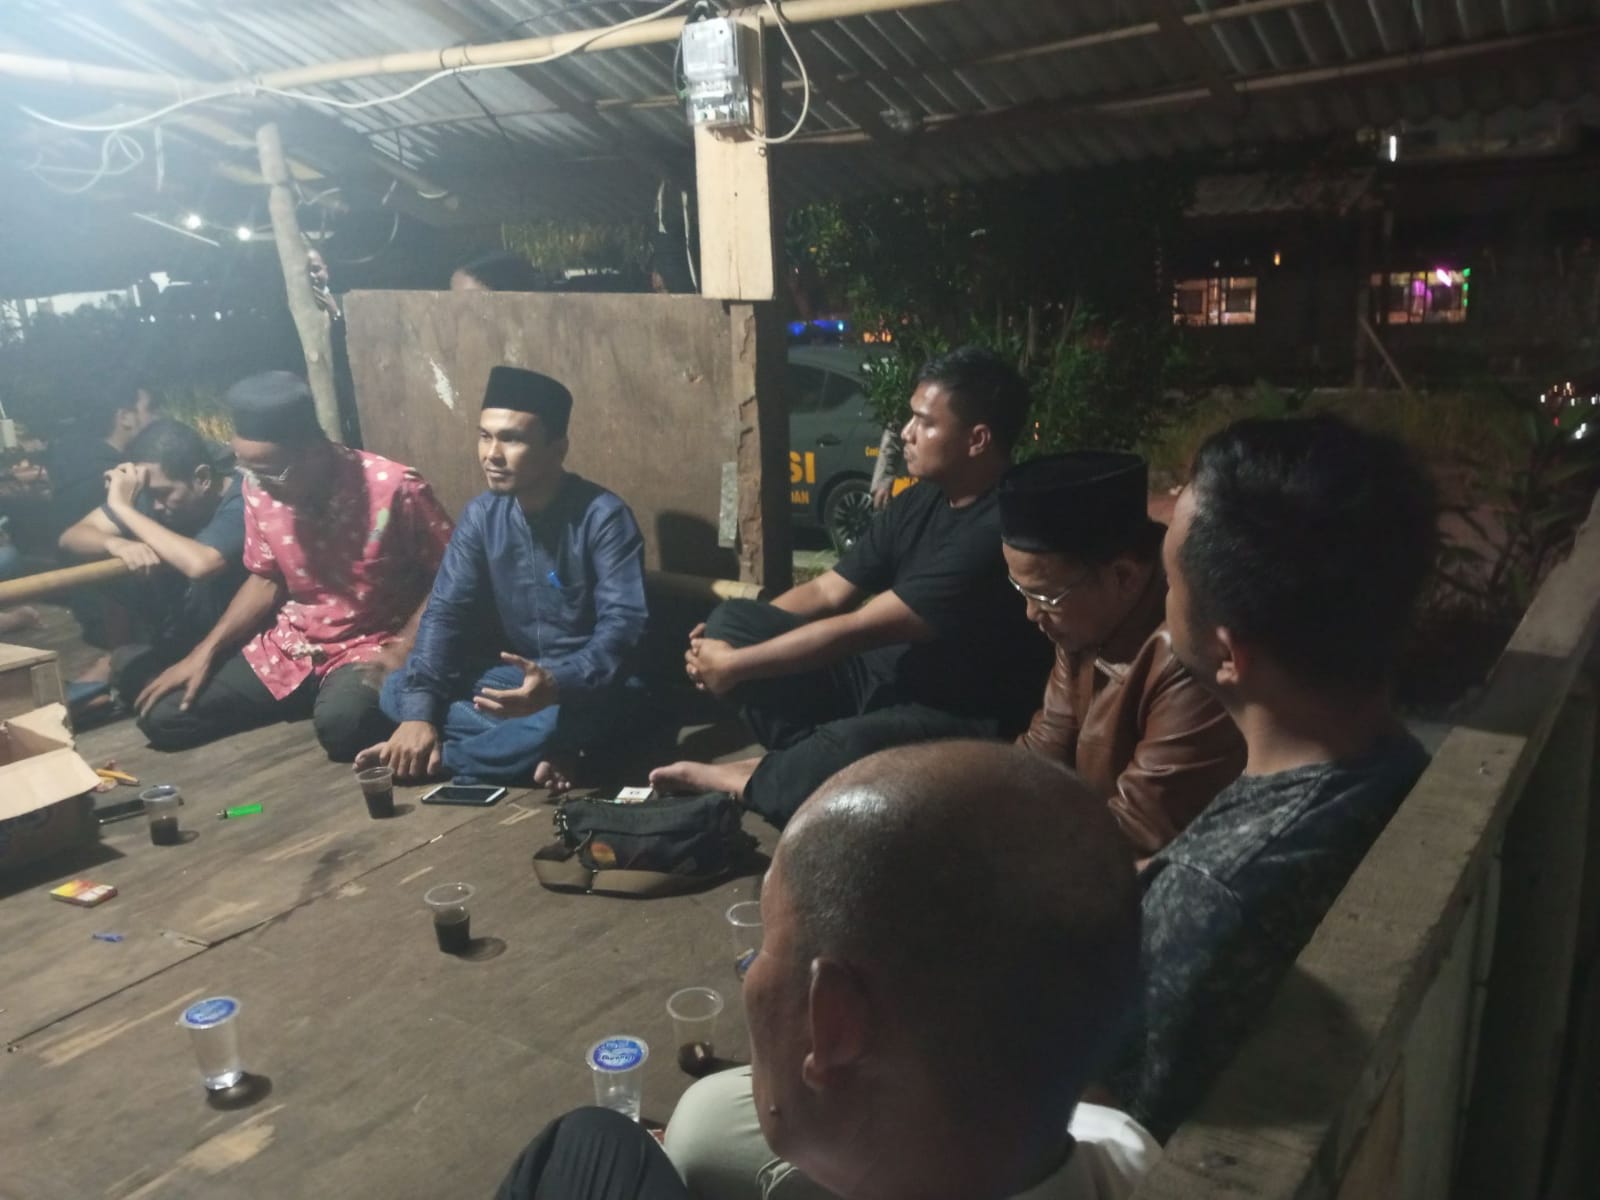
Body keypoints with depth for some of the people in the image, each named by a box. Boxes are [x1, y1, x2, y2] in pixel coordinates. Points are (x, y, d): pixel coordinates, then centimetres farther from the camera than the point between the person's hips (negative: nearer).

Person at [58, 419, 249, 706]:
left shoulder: (241, 502, -25)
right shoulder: (152, 489, -7)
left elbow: (200, 565, -43)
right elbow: (72, 537, -9)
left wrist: (124, 507, -32)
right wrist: (117, 544, -32)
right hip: (172, 639, 7)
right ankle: (113, 661, 14)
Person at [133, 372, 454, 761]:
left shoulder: (394, 488, -21)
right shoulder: (260, 487, -5)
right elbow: (266, 581, 9)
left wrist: (403, 650, -21)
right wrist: (204, 652, 1)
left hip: (370, 646, -6)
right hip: (288, 645, 6)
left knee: (340, 725, -38)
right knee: (162, 716, -1)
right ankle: (310, 698, 12)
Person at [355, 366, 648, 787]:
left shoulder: (604, 517, -19)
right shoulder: (481, 515, -2)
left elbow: (624, 624, -26)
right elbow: (446, 611, -5)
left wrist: (558, 685, -44)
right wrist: (420, 711, -19)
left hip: (589, 683, -6)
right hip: (515, 673, 6)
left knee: (561, 719, -39)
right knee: (398, 689, -10)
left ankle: (438, 757, -17)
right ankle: (540, 748, -22)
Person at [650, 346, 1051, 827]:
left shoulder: (997, 532, -25)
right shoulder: (919, 502, 4)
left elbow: (859, 630, -25)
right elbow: (826, 593, 7)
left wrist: (736, 664, -17)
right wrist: (729, 639, -7)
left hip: (965, 720, -8)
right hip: (890, 675, 9)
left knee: (852, 751, -41)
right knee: (731, 618, -2)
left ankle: (742, 781, -9)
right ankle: (809, 758, -15)